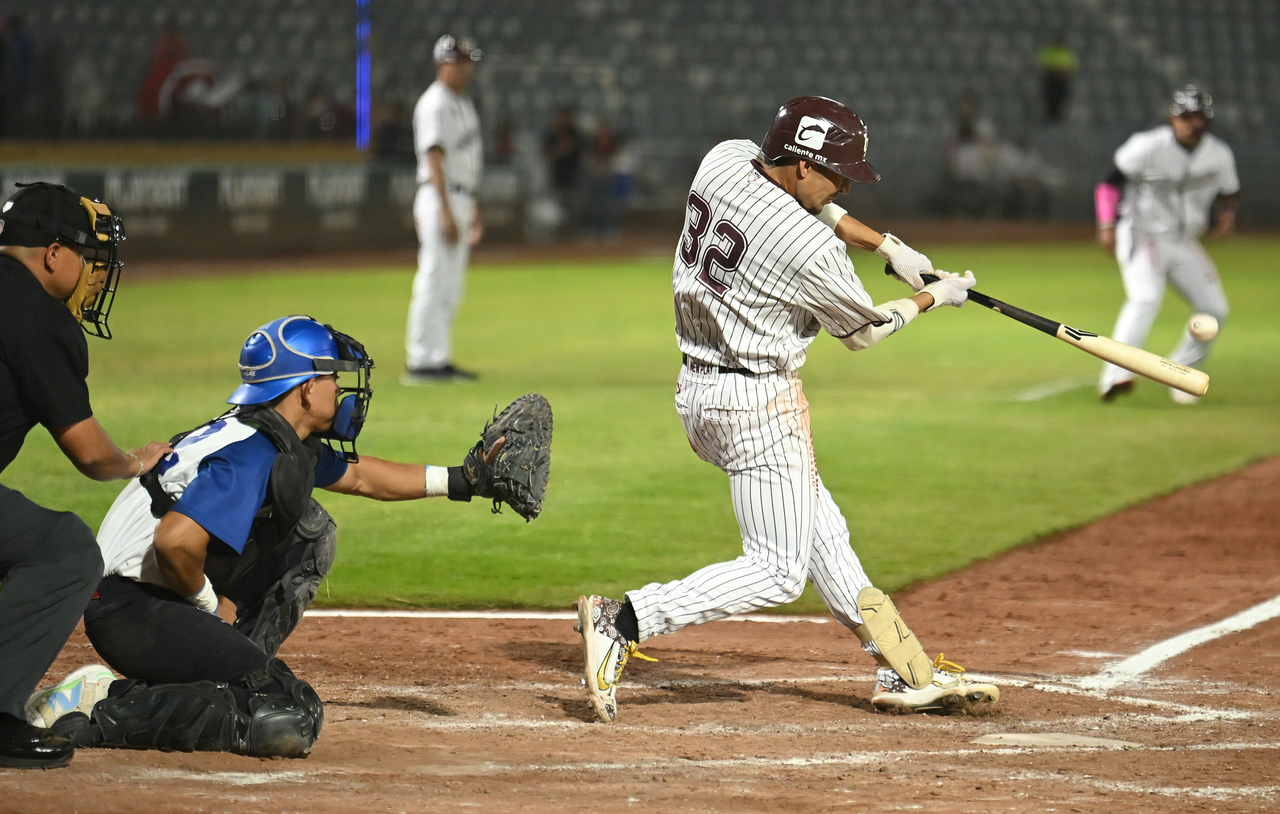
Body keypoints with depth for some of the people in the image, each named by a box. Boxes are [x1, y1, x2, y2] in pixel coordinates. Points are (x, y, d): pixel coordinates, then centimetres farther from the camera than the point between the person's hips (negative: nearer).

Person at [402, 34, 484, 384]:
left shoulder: (463, 105, 19)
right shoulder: (434, 104, -12)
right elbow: (435, 159, -19)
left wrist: (473, 209, 24)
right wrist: (447, 213, -26)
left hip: (461, 202, 10)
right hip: (439, 198, -10)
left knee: (451, 288, 11)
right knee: (434, 282, -10)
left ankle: (439, 359, 15)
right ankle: (420, 362, -10)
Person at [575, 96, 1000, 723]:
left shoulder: (723, 160, -3)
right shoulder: (809, 248, -23)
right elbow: (862, 330, -4)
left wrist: (887, 245, 10)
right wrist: (933, 298, 12)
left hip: (697, 390, 10)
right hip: (759, 402, -10)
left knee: (821, 534, 16)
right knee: (778, 572, -5)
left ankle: (908, 672, 22)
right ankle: (625, 620, -16)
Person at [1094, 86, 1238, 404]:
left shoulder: (1220, 155, -2)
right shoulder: (1148, 147, -15)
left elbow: (1229, 192, 14)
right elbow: (1111, 182, -9)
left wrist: (1226, 213, -8)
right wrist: (1107, 226, -19)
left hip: (1184, 245, 6)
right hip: (1142, 235, -6)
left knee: (1214, 309, -1)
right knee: (1146, 297, -29)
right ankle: (1116, 374, -38)